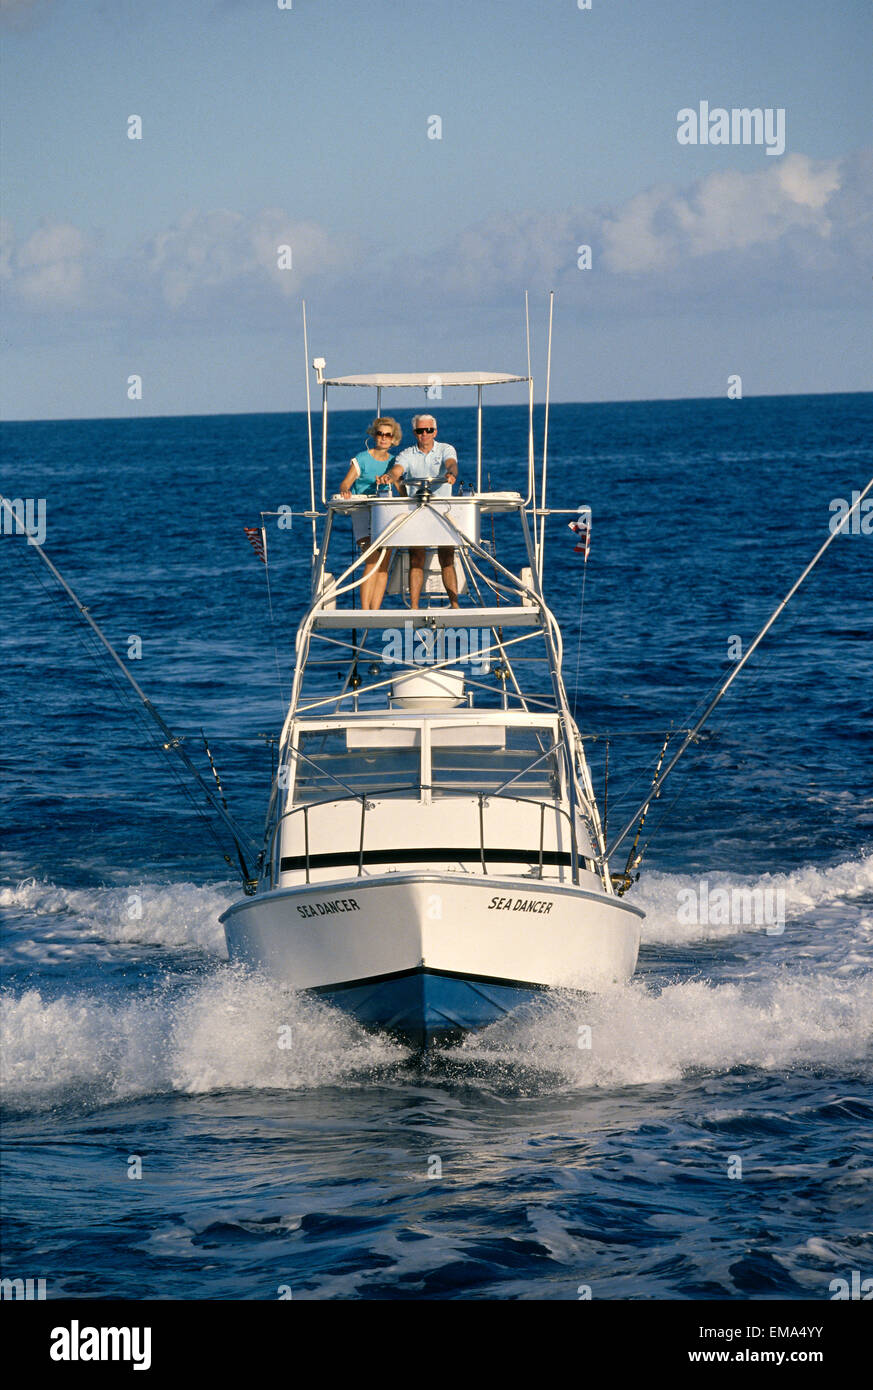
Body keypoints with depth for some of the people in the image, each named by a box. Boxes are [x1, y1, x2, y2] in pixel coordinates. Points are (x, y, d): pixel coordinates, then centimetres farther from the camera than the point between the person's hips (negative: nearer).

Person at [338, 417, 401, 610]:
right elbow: (345, 484, -5)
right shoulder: (362, 459, 1)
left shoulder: (393, 462, 12)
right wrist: (345, 491, -28)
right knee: (373, 561, -19)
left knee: (384, 566, -3)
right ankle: (365, 611, -19)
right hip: (363, 513, -5)